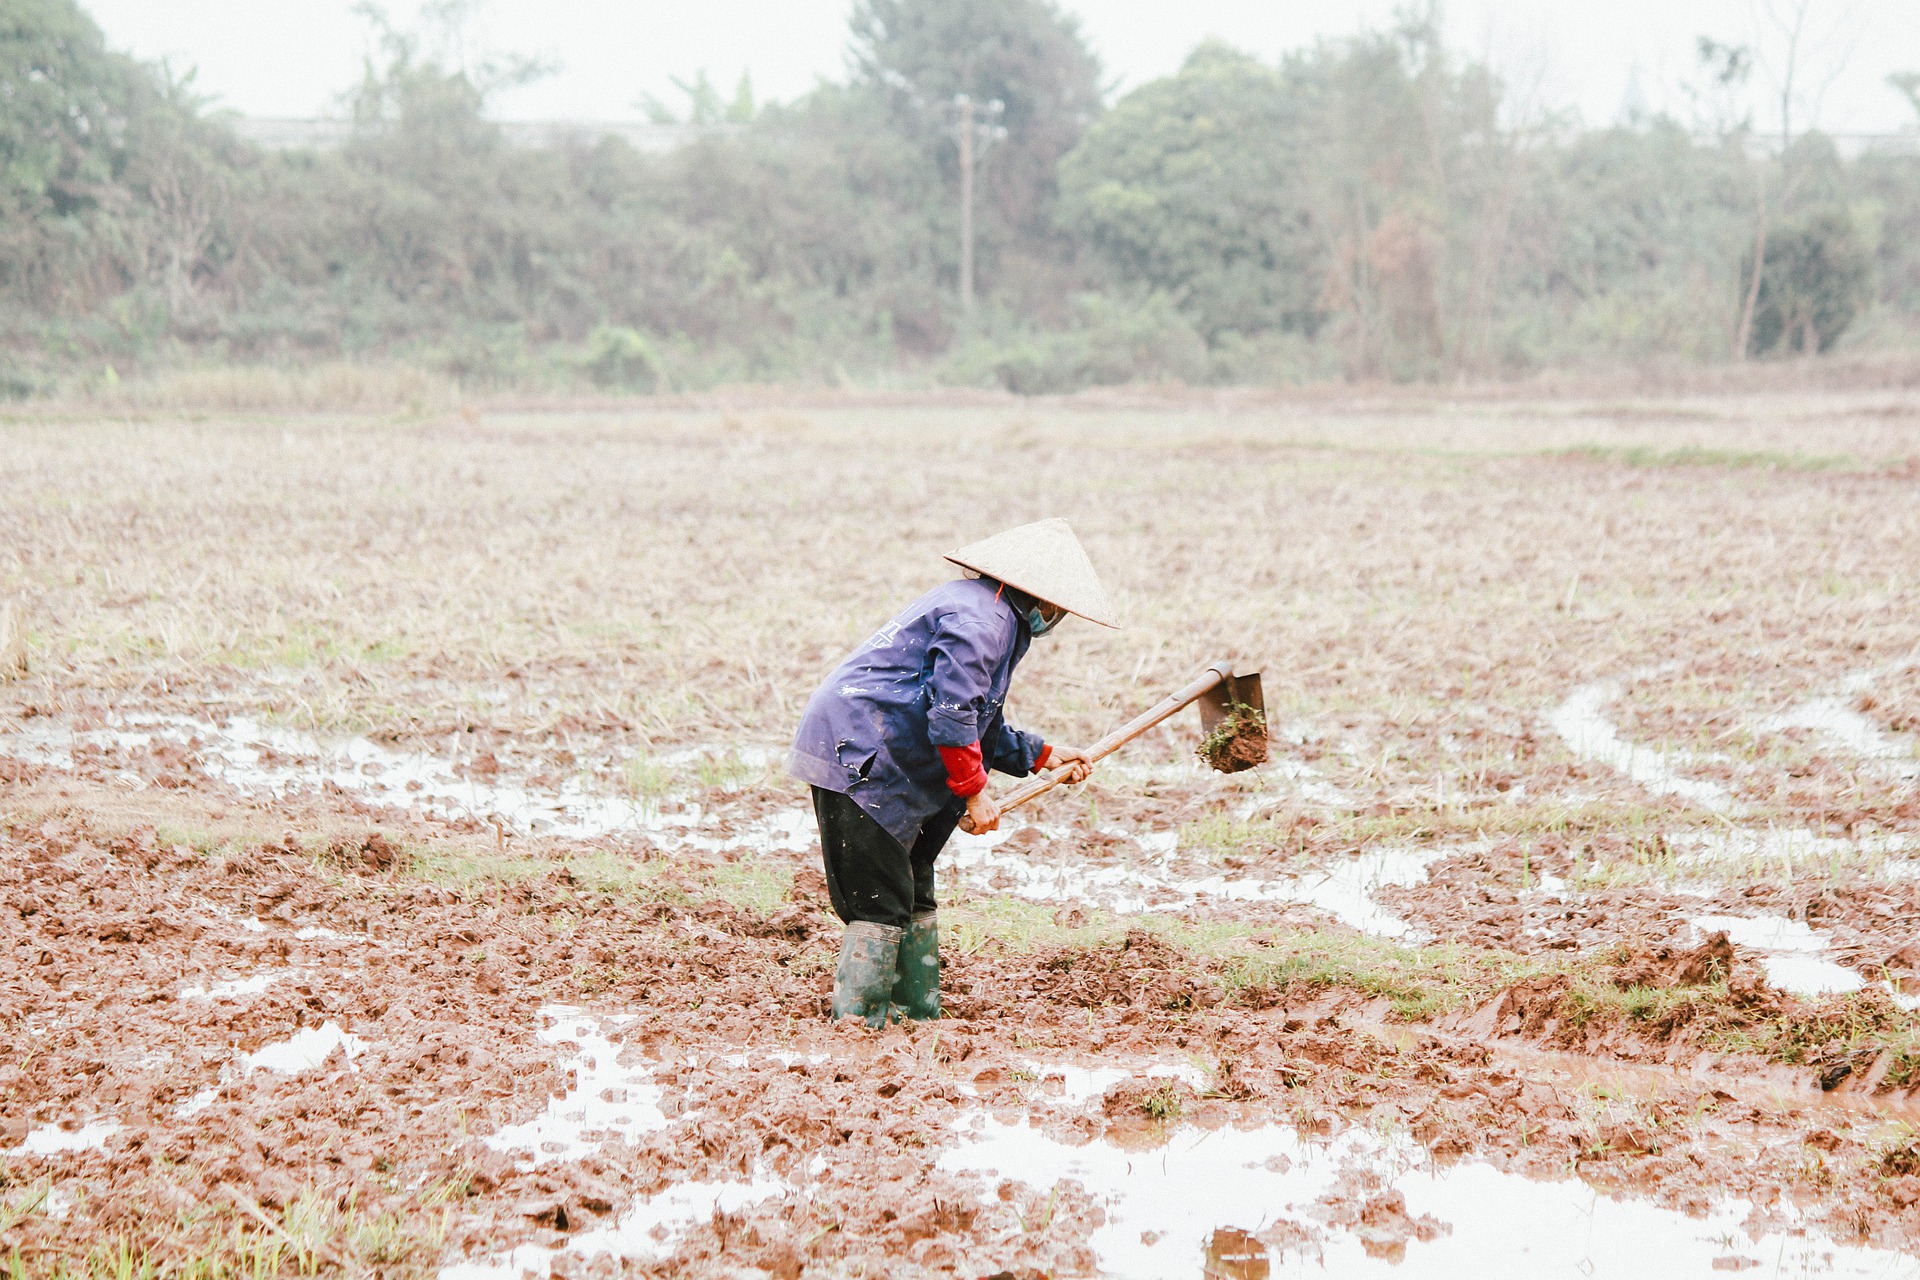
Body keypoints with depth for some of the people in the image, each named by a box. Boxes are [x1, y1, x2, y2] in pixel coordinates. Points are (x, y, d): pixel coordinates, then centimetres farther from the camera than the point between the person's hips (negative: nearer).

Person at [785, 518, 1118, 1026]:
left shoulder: (996, 618, 20)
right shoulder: (979, 618, -15)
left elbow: (981, 727, 26)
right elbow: (951, 716, -22)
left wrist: (1041, 756, 25)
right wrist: (974, 793, -16)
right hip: (858, 760, -11)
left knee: (912, 897, 15)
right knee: (883, 903, -10)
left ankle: (916, 1016, 22)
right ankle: (856, 1024, -7)